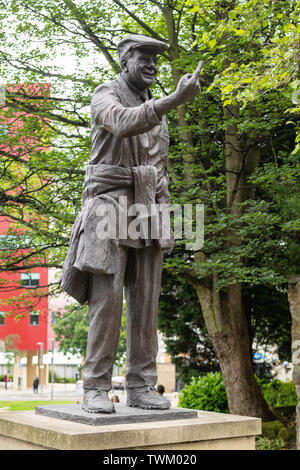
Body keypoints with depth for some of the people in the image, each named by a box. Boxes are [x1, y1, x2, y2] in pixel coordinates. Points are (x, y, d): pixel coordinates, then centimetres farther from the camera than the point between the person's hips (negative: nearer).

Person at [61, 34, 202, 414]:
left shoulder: (156, 108, 21)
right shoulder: (104, 96, 0)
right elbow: (123, 123, -25)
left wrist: (165, 219, 13)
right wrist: (176, 99, -35)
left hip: (147, 211, 6)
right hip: (110, 205, -6)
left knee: (145, 300, 0)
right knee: (107, 299, -12)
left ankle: (141, 387, 3)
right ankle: (96, 389, -7)